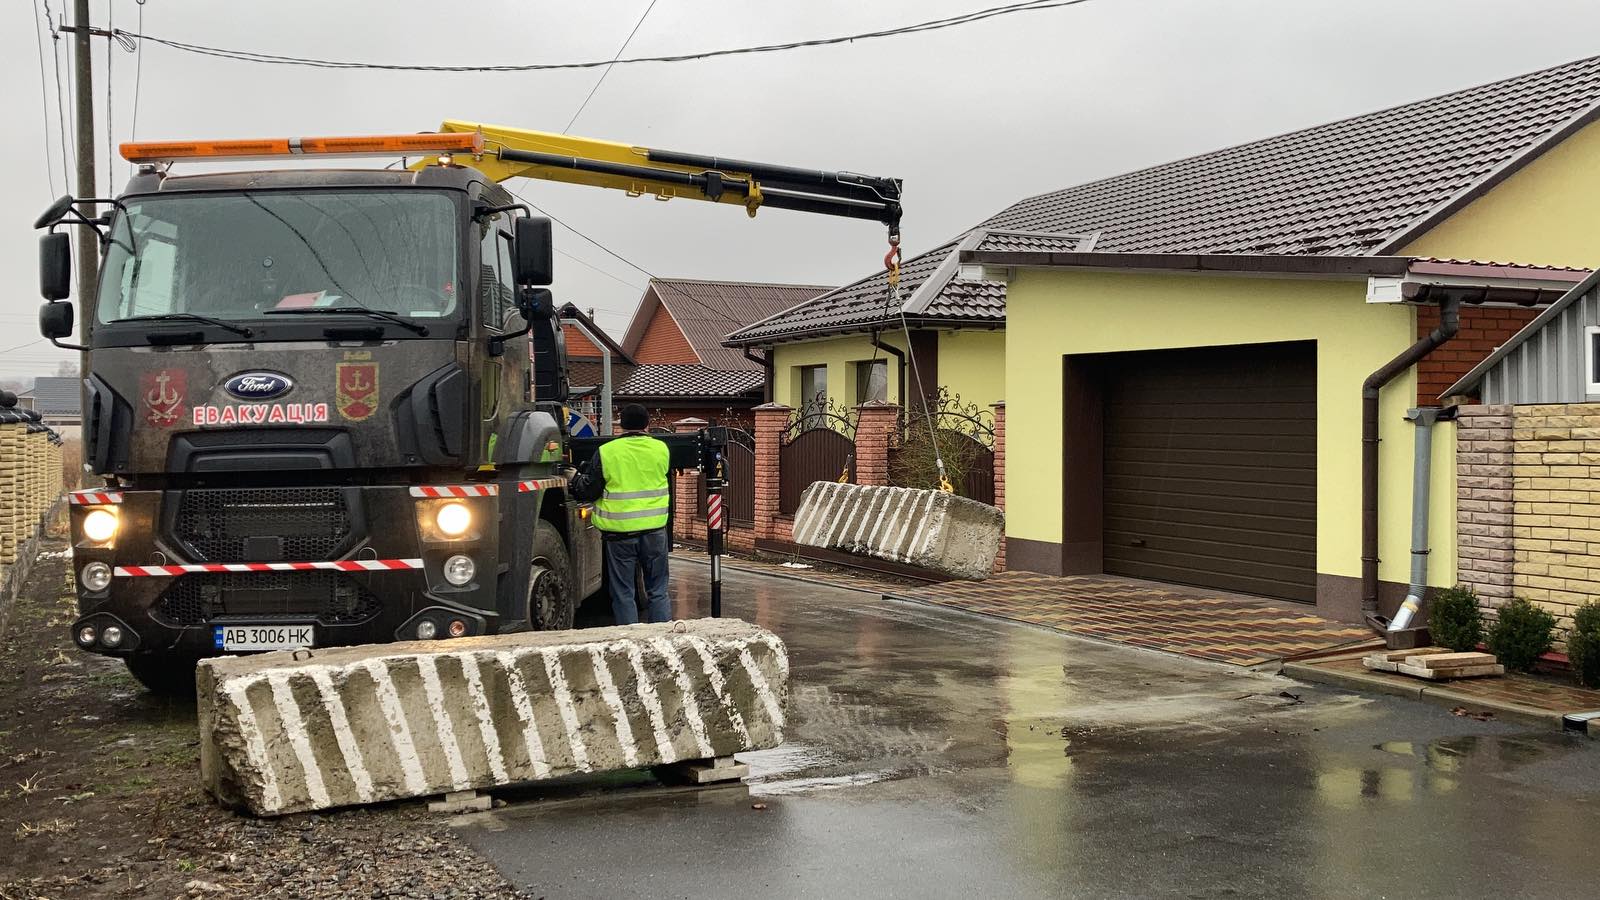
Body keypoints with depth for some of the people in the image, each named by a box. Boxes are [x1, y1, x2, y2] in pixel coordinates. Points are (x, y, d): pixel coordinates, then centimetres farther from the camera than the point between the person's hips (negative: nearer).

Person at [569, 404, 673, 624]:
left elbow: (588, 491, -4)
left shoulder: (606, 452, -8)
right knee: (658, 591, 13)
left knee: (623, 593, 8)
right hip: (655, 529, 2)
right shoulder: (661, 449, 0)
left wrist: (574, 480, 17)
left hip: (620, 531, -2)